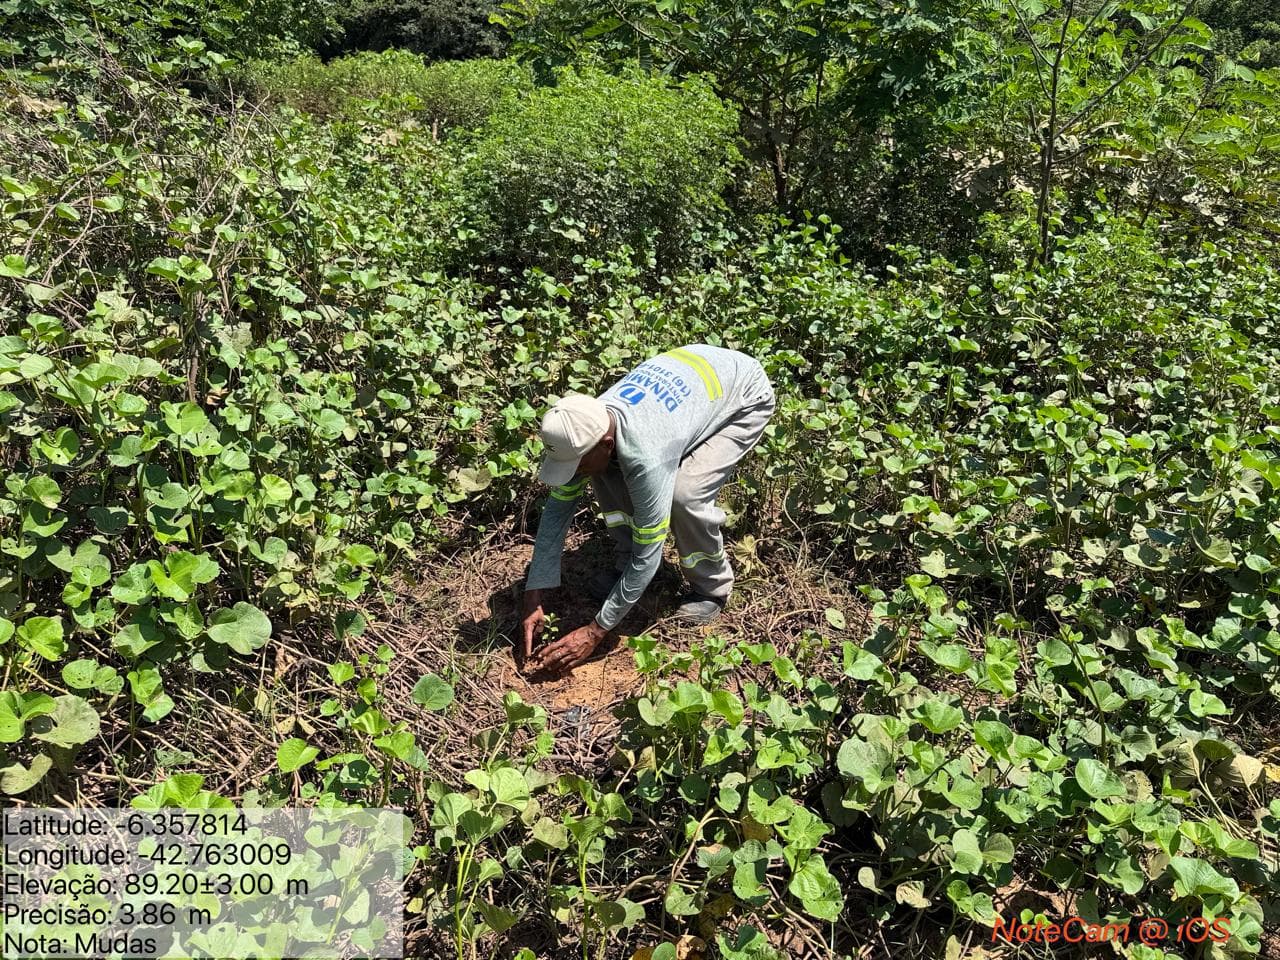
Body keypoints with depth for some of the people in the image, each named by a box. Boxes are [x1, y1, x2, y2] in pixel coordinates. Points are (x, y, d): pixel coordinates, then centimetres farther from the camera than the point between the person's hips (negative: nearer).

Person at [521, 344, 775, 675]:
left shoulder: (645, 455, -42)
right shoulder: (583, 428, -22)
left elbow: (648, 556, -33)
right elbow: (557, 509, -11)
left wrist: (595, 632, -26)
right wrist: (533, 598, -14)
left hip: (746, 394, -6)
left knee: (685, 495, -29)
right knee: (608, 473, -13)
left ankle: (712, 587, -1)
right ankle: (627, 562, 9)